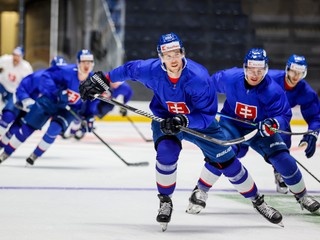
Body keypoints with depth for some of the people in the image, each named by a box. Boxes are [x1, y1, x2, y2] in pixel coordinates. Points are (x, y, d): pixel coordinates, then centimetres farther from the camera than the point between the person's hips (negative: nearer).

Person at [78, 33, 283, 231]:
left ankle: (257, 201, 20)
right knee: (166, 153, -28)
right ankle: (165, 201, -3)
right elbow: (129, 69, -3)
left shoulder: (199, 77, -34)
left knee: (227, 162, 0)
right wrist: (102, 80, 1)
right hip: (165, 118, 1)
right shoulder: (151, 70, -25)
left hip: (199, 122, -1)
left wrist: (184, 121, -43)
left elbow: (207, 115, -29)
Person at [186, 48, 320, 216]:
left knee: (282, 159, -10)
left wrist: (274, 123, -44)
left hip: (259, 129, 1)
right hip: (232, 124, 0)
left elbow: (284, 115, -22)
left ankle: (302, 196, 13)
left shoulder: (273, 90, -25)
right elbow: (210, 85, 0)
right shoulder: (229, 78, -21)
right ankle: (200, 191, -8)